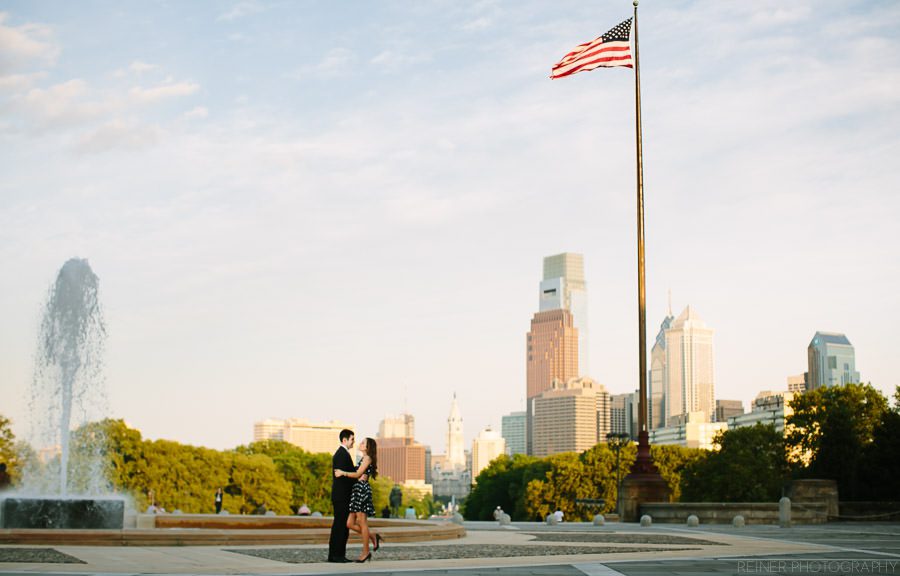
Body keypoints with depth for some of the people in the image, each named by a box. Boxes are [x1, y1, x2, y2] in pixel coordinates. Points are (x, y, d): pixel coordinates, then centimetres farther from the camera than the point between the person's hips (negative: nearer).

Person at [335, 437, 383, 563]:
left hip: (362, 489, -9)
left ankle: (365, 552, 2)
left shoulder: (367, 458, -5)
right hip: (357, 490, 9)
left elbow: (358, 474, -10)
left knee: (362, 522, -4)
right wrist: (342, 473, 16)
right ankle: (372, 536, 17)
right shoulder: (362, 459, 22)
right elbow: (357, 475, 16)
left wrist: (343, 473, -4)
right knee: (350, 524, 5)